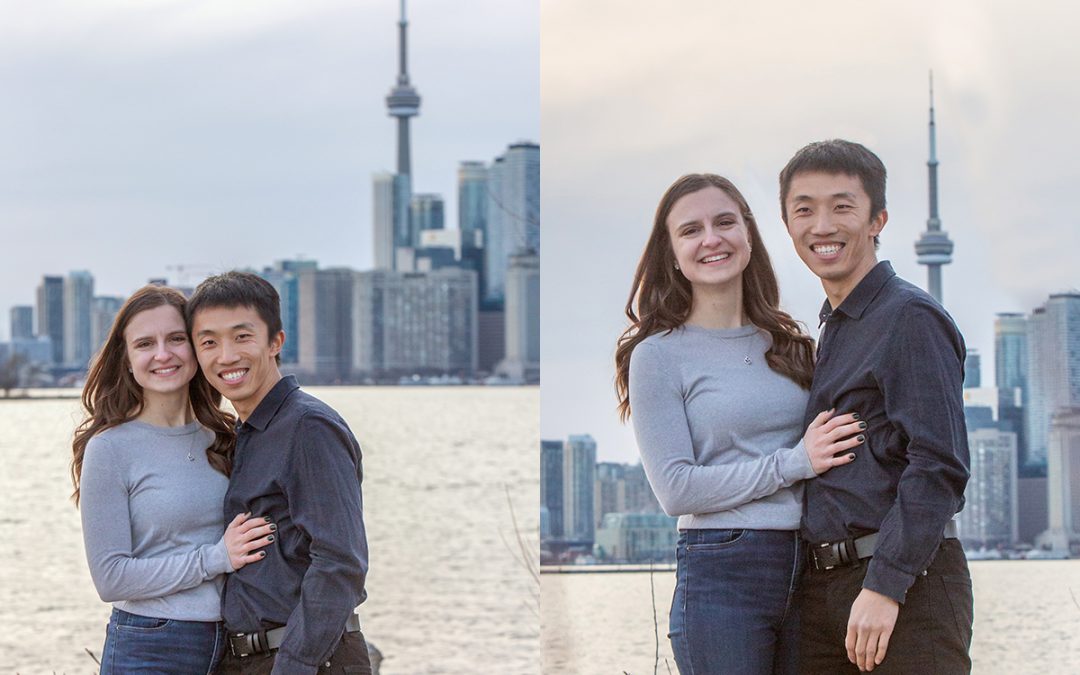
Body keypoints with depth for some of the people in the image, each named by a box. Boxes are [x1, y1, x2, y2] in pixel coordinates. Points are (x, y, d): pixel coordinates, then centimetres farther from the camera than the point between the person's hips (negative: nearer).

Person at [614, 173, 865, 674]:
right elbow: (676, 489, -9)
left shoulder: (788, 344, 15)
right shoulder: (658, 355, -1)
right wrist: (794, 462, -11)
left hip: (808, 571, 5)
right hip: (722, 576, -5)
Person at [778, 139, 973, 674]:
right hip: (823, 589, 8)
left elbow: (939, 468, -16)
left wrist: (884, 587, -20)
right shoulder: (830, 333, 20)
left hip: (907, 585, -8)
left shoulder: (911, 319, -7)